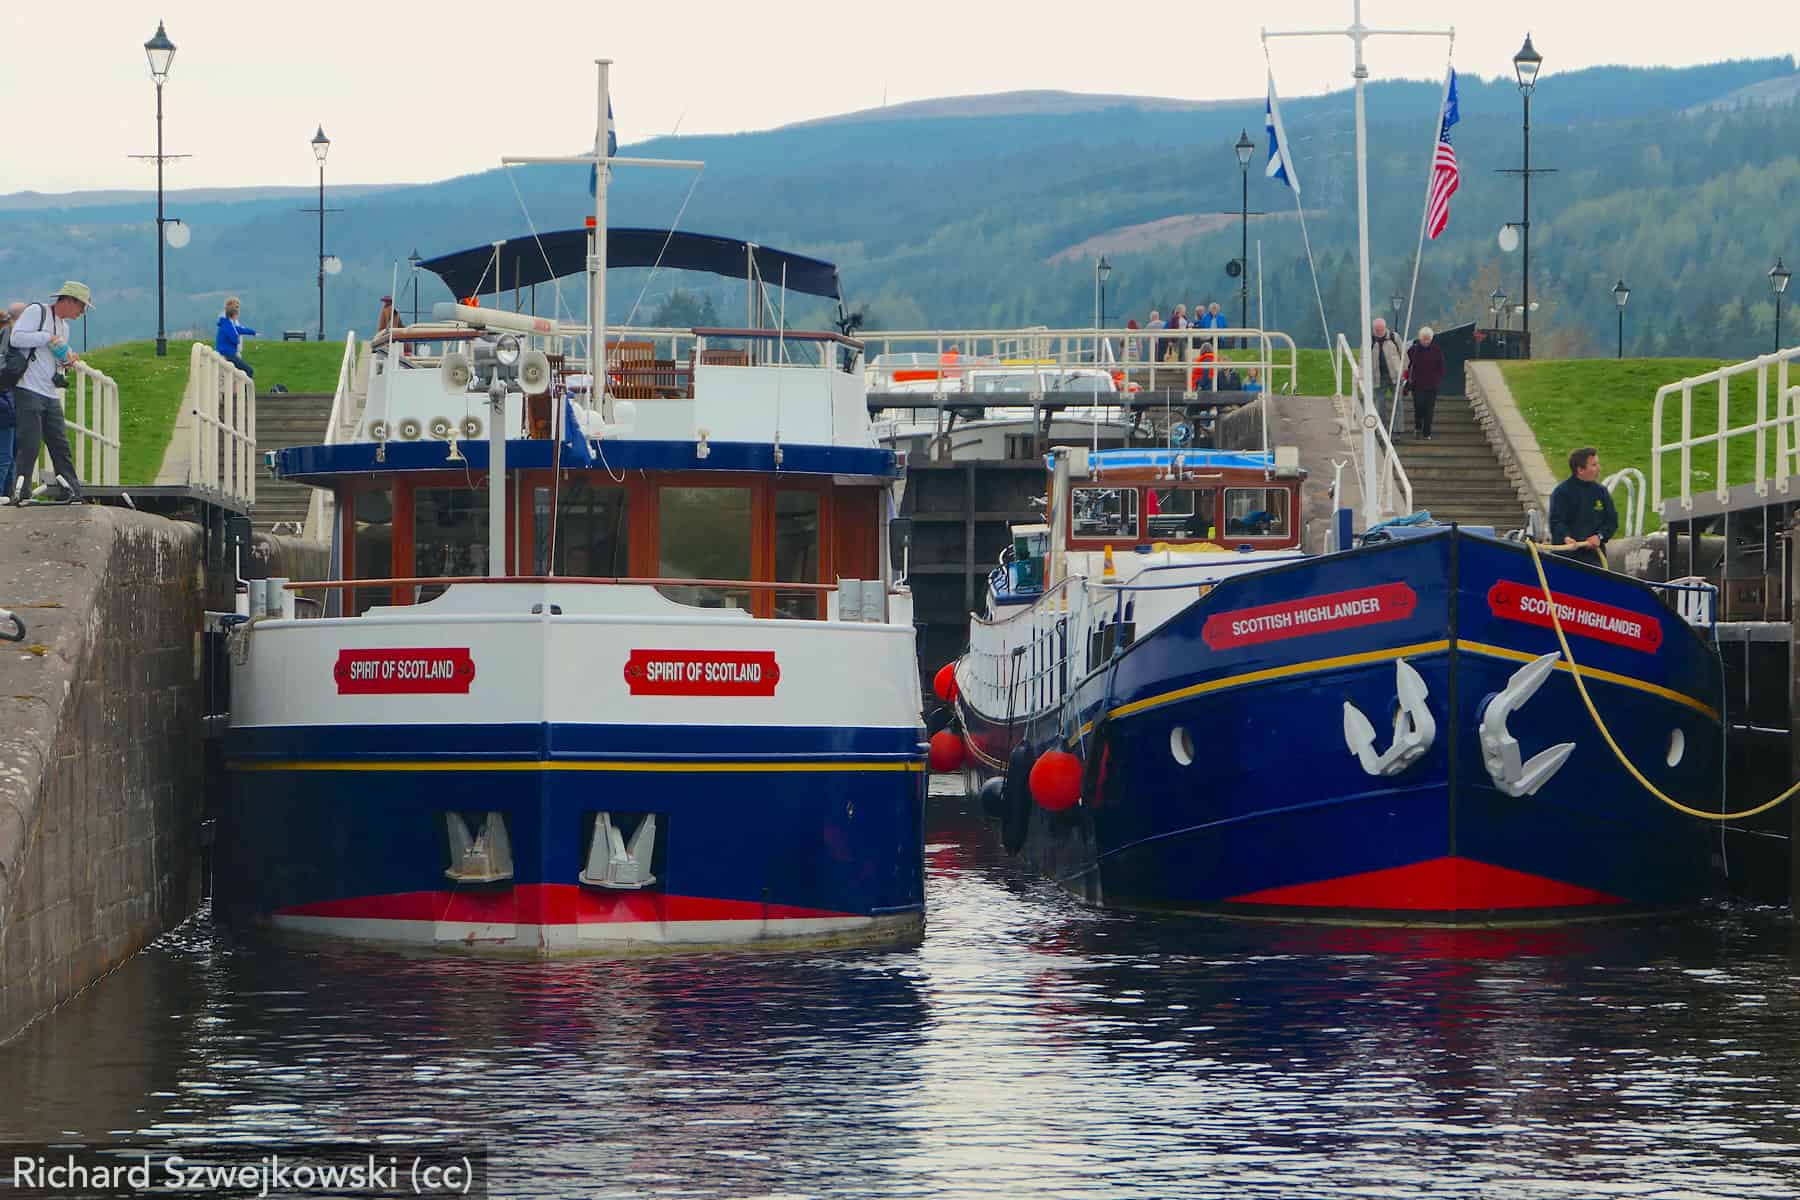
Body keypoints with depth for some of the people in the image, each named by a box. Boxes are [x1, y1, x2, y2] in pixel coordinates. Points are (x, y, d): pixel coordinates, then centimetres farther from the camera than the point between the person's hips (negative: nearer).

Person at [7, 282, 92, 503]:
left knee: (61, 446, 4)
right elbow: (16, 338, -16)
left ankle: (74, 493, 4)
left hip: (50, 394, 8)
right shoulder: (36, 311, -4)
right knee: (29, 445, -12)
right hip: (28, 392, -8)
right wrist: (49, 338, -16)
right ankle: (20, 493, -9)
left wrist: (67, 360, 7)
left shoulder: (64, 326, 22)